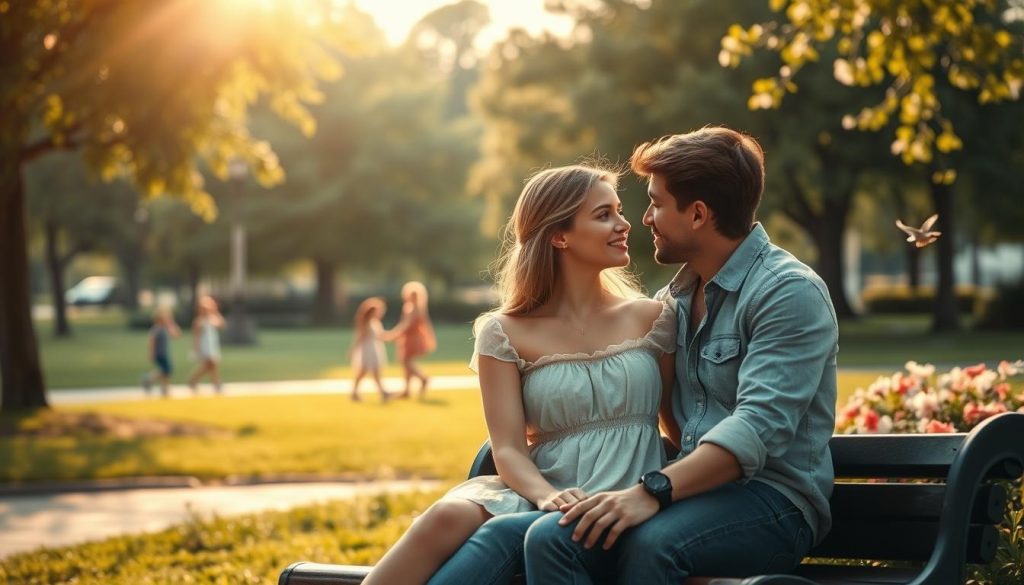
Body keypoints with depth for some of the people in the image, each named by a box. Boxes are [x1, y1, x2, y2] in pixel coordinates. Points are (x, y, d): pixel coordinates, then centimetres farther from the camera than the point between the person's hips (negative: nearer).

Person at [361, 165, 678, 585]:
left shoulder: (651, 320, 11)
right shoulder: (506, 334, 7)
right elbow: (509, 448, -1)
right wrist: (547, 496, -22)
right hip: (541, 498, 1)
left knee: (506, 533, -33)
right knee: (449, 516, -33)